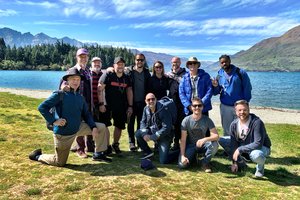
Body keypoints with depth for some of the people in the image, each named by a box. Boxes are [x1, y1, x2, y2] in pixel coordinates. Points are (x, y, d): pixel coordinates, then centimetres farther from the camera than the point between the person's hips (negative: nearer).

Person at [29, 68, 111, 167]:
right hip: (63, 133, -6)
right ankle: (38, 156, 31)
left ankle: (98, 154, 13)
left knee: (101, 127, 1)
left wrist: (93, 127, -4)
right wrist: (54, 121, -22)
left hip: (77, 128, 6)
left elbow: (86, 114, 9)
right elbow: (42, 107, -18)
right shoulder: (60, 94, -15)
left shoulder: (80, 97, 5)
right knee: (60, 163, 5)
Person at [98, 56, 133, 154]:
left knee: (119, 126, 10)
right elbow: (100, 89, -11)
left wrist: (130, 106, 6)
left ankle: (115, 144, 28)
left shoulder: (127, 77, 9)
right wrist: (101, 104, -18)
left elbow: (129, 92, 12)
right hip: (108, 106, -4)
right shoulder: (107, 75, -5)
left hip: (122, 107, 5)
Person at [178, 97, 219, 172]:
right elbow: (183, 139, -14)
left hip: (202, 144, 1)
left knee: (214, 144, -32)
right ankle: (192, 157, 15)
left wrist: (205, 139, -41)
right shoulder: (186, 120, -15)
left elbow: (216, 136, -21)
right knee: (182, 165, -22)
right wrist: (183, 156, -22)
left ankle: (205, 163, -4)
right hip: (190, 145, 0)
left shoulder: (207, 120, -13)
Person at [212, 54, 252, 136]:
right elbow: (216, 92, 7)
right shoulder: (219, 75, 4)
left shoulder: (240, 73, -6)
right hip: (225, 107, 3)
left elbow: (247, 89, -4)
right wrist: (215, 86, -14)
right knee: (227, 131, 14)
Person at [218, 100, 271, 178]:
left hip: (261, 147, -5)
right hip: (242, 145, 6)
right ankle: (240, 163, 9)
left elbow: (258, 144, -31)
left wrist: (240, 149, -30)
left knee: (256, 155, -42)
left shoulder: (257, 122, -28)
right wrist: (234, 162, -8)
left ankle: (260, 167, -1)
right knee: (221, 140, -7)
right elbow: (233, 143, -8)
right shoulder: (234, 124, -13)